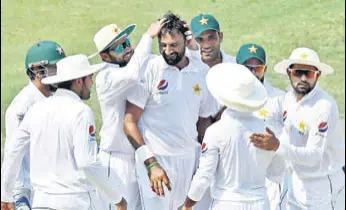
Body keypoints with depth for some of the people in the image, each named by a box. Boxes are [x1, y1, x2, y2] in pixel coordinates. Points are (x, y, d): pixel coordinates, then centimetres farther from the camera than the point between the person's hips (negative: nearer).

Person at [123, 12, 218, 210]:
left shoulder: (202, 71, 5)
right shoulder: (149, 70, -8)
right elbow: (130, 122, -8)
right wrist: (150, 164, -15)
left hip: (189, 157, 4)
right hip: (156, 158, -4)